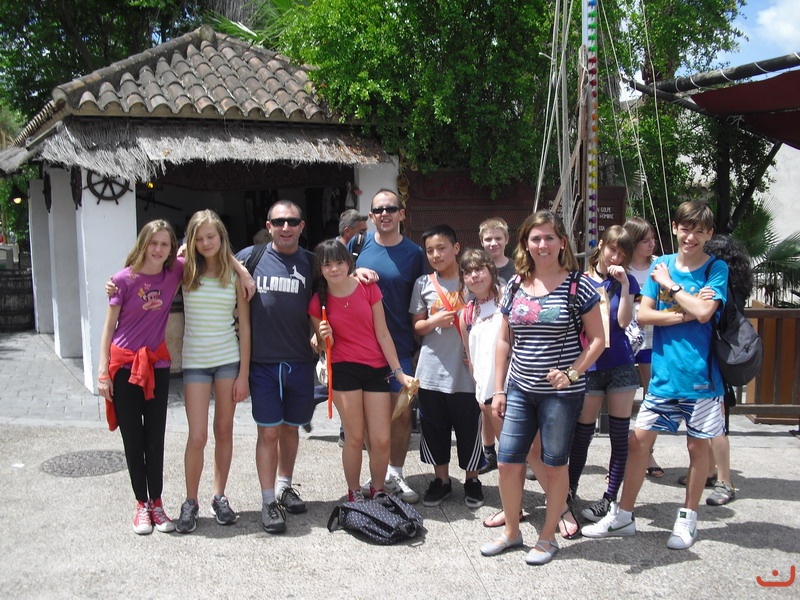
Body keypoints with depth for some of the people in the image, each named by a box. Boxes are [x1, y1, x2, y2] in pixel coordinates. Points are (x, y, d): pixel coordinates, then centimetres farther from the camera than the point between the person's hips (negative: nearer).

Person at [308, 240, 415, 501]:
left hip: (376, 370, 1)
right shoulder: (318, 302, -2)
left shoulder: (368, 289, -3)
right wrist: (325, 337, -17)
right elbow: (325, 347, 7)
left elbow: (383, 334, 0)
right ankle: (354, 494, 19)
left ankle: (377, 492, 19)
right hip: (343, 369, -1)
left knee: (381, 440, -1)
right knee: (355, 438, 2)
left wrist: (399, 372, -2)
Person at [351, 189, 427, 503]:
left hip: (401, 346, -1)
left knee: (402, 412, 3)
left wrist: (420, 345, -1)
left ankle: (396, 474, 20)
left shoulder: (414, 253, -2)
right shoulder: (359, 244, 1)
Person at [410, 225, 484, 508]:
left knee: (469, 428, 5)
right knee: (434, 429, 10)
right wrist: (434, 321, -12)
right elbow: (416, 326, 9)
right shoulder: (424, 284, 6)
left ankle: (472, 479, 24)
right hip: (431, 370, 2)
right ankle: (441, 479, 26)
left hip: (465, 370, -2)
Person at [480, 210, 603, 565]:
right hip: (520, 389, 4)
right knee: (507, 462, 6)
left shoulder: (578, 286, -7)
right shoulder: (515, 288, 5)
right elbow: (504, 340, 11)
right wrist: (498, 389, 8)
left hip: (561, 392, -4)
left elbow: (597, 339, -4)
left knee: (553, 465, 7)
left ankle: (548, 537, 24)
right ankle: (511, 531, 26)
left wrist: (573, 373, -18)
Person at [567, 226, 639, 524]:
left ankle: (610, 498, 12)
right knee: (582, 434, 2)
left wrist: (624, 283, -13)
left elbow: (624, 321, -8)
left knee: (620, 435, 3)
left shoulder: (626, 282, 6)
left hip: (620, 365, 1)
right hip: (590, 365, -1)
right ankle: (568, 493, 15)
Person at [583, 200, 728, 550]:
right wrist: (686, 314, -13)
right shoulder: (662, 265, 6)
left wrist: (669, 285, -10)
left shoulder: (716, 269, -3)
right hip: (663, 373, 3)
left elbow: (704, 312, -19)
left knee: (697, 444, 9)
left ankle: (688, 518, 26)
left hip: (700, 375, -2)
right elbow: (643, 314, -2)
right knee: (639, 440, 3)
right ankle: (622, 516, 15)